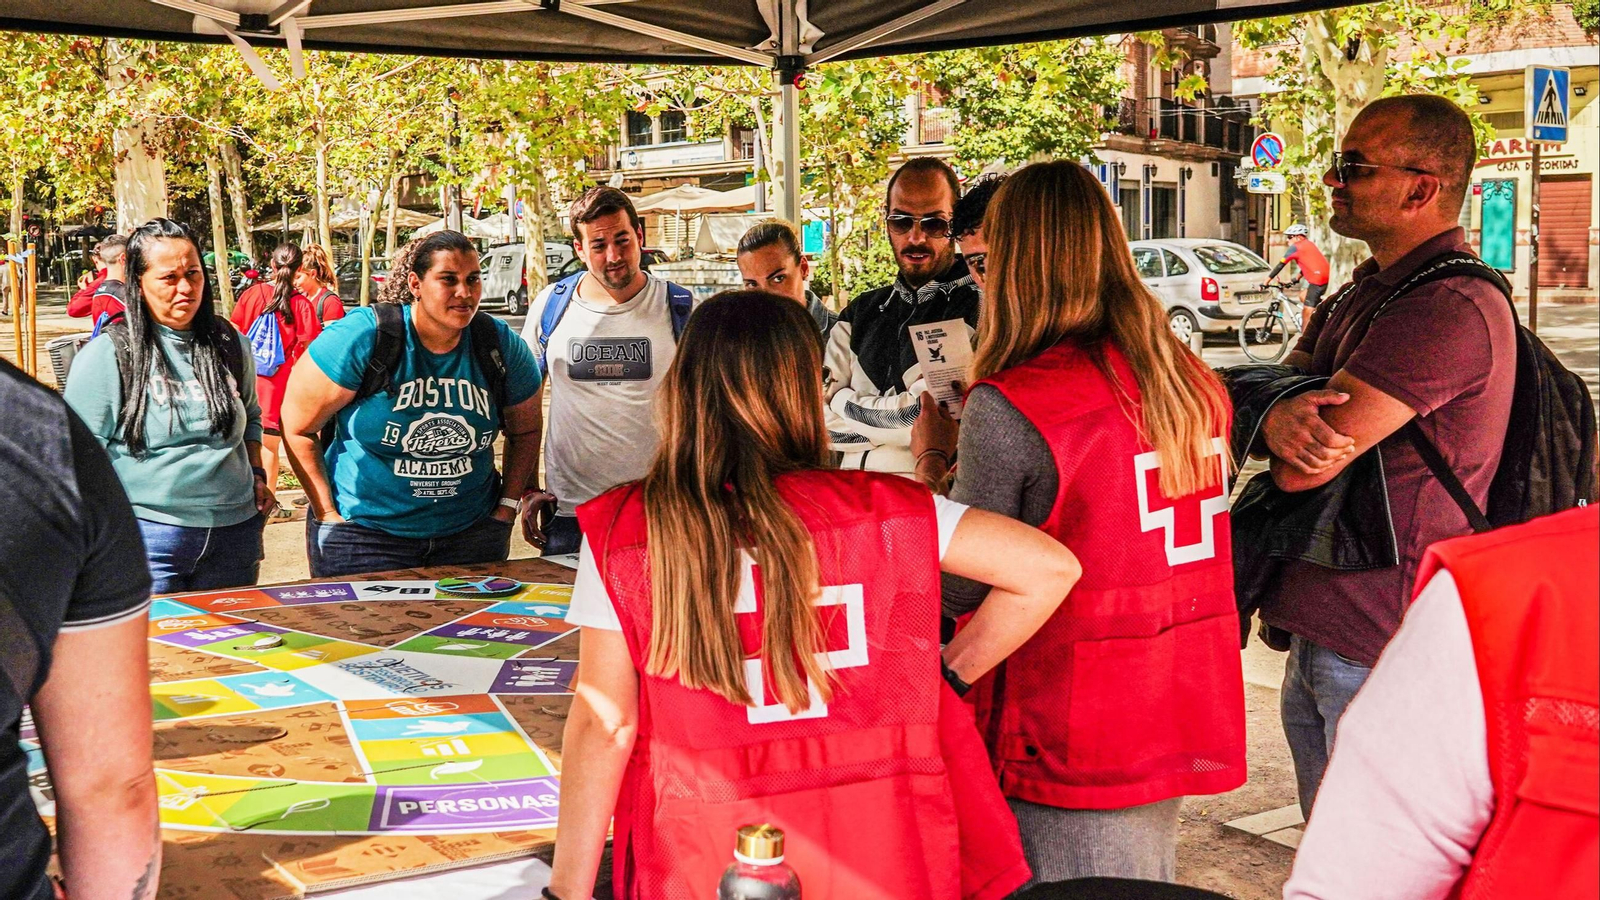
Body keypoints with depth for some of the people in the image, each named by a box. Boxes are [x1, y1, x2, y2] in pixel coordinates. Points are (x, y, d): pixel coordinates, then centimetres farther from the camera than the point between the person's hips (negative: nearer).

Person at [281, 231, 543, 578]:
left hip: (470, 534, 3)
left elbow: (525, 431, 13)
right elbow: (297, 428, -8)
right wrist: (328, 514, -9)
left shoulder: (500, 345, -2)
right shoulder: (362, 337, -13)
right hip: (363, 533, -3)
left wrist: (507, 506, 5)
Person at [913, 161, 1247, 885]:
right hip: (1178, 727, 7)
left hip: (1065, 741, -6)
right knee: (1148, 883, 20)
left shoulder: (1008, 408, -18)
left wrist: (932, 461, 3)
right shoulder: (1194, 385, 3)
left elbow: (961, 589, -13)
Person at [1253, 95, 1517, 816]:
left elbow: (1301, 469, -24)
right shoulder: (1365, 292, 15)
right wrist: (1280, 417, -19)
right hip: (1320, 640, 10)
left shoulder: (1450, 309, -20)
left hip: (1382, 658, -9)